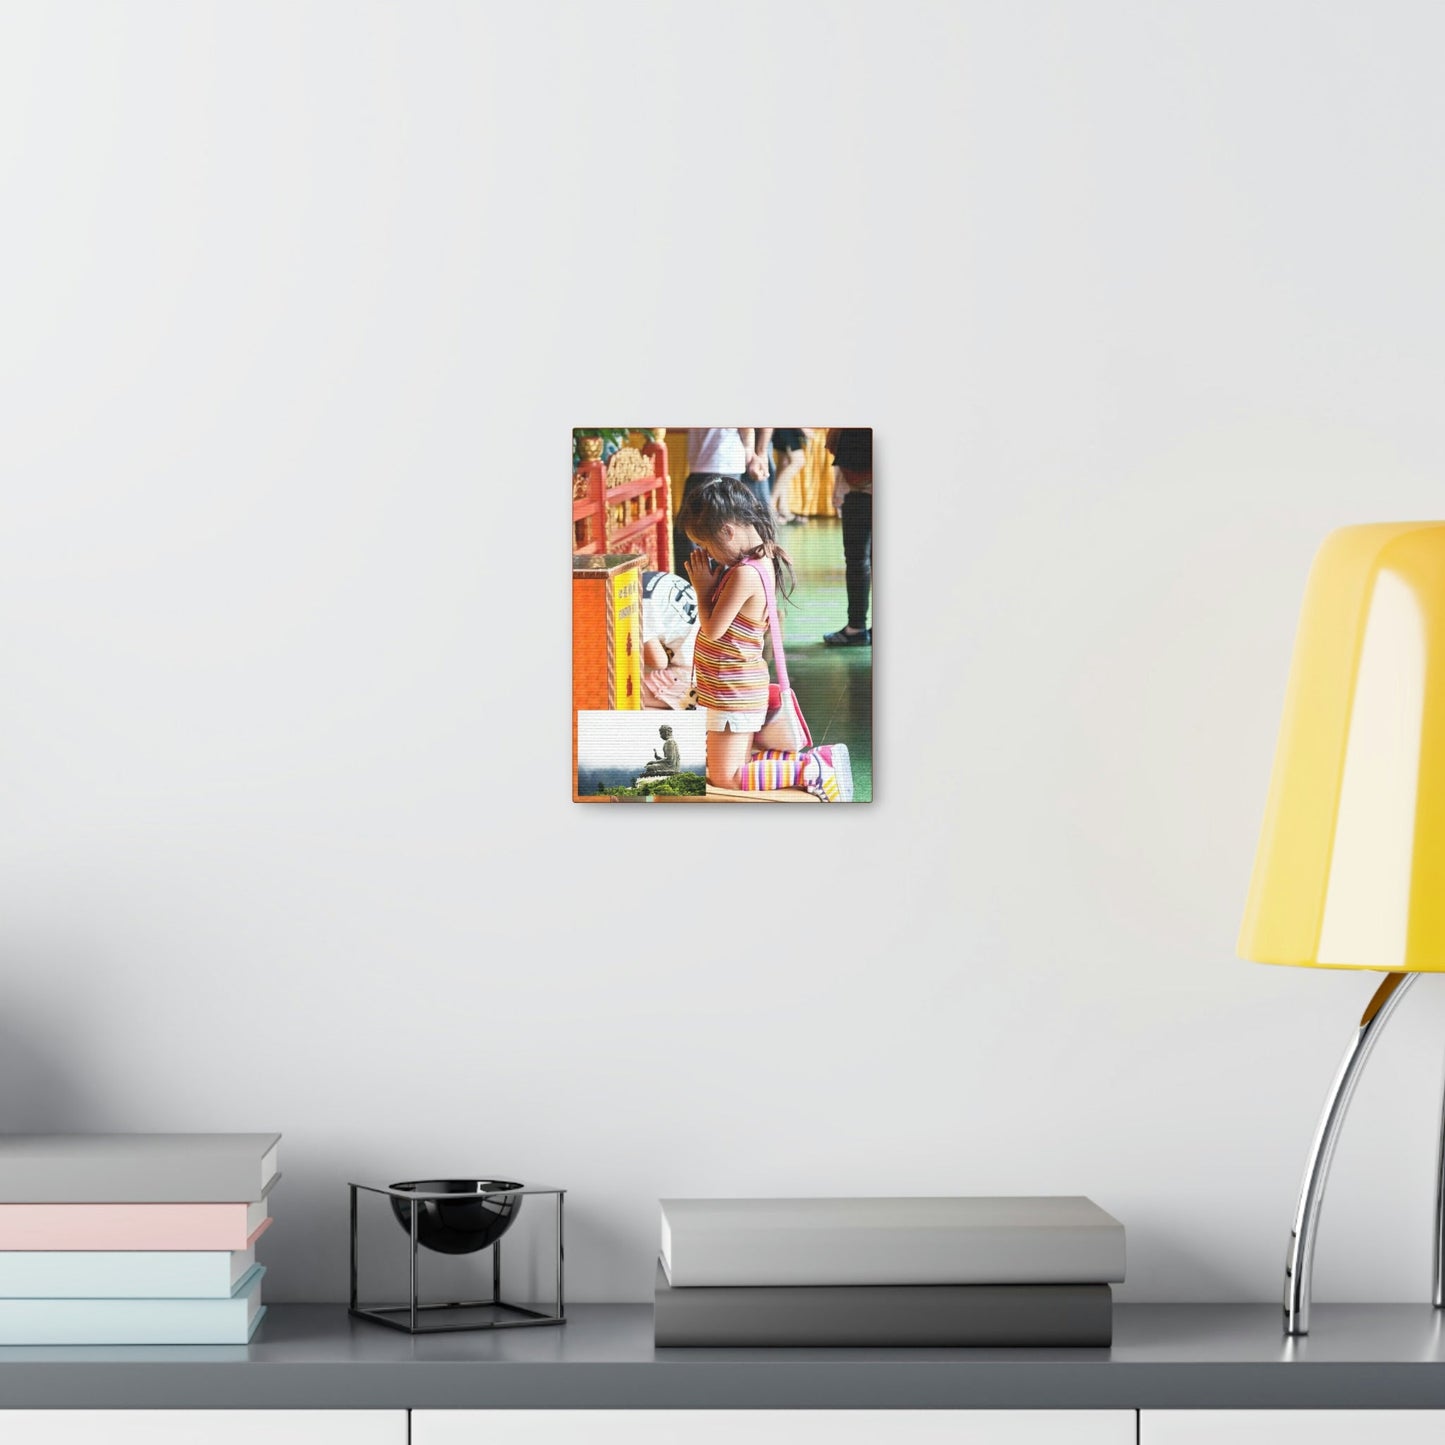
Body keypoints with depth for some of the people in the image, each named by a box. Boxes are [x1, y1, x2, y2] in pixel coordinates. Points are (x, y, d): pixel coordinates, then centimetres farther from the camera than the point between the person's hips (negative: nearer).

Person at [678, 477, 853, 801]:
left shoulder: (745, 574, -26)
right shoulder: (763, 560, 6)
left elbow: (712, 629, -20)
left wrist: (703, 588, -9)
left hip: (734, 692, -10)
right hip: (741, 687, 10)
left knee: (725, 778, -5)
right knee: (736, 768, 17)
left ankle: (812, 770, -5)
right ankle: (817, 760, 14)